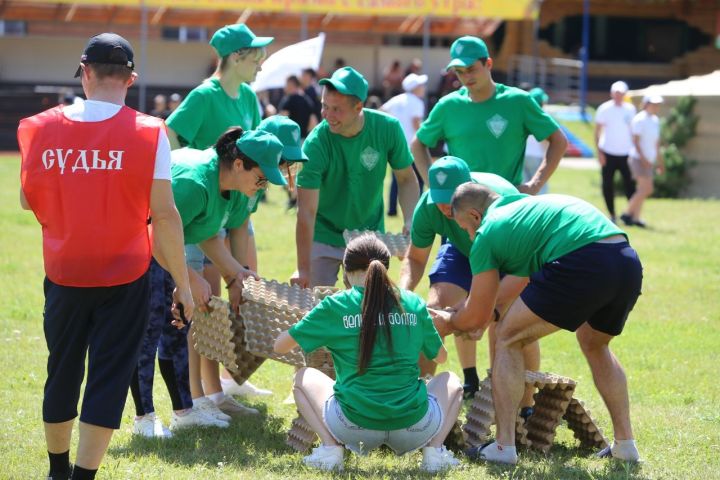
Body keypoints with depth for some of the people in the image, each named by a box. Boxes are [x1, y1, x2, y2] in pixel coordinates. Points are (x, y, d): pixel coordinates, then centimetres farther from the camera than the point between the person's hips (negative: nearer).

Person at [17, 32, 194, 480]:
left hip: (64, 275, 3)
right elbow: (163, 215, -11)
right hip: (125, 277, -3)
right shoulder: (148, 133, -12)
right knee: (109, 376, 2)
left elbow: (28, 199, 7)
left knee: (63, 373, 19)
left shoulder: (42, 129, -5)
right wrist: (183, 283, -4)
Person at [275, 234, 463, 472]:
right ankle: (434, 450, 4)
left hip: (355, 428, -1)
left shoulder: (335, 306, 1)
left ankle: (330, 447, 1)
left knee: (303, 378, 24)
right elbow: (441, 357, 23)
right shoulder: (413, 304, 7)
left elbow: (280, 346, 11)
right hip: (413, 430, 1)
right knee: (450, 381, 30)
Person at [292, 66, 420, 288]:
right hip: (323, 237, -2)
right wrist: (303, 270, -32)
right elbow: (306, 212, -27)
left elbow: (406, 179, -1)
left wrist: (410, 221, -19)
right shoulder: (316, 144, -25)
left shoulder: (388, 128, -17)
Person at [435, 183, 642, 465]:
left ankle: (503, 447, 7)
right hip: (629, 263, 8)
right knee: (595, 345, 34)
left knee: (507, 339, 11)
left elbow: (476, 318, 17)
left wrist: (447, 323, 37)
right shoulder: (528, 206, 36)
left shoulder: (487, 233, 13)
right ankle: (625, 443, 31)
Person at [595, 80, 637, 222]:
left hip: (626, 153, 1)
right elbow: (597, 131, 0)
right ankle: (612, 215, 12)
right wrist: (599, 152, -7)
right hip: (608, 152, -1)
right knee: (607, 185, 2)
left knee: (630, 184, -4)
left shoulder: (630, 109, 7)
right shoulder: (604, 109, -2)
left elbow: (633, 130, 15)